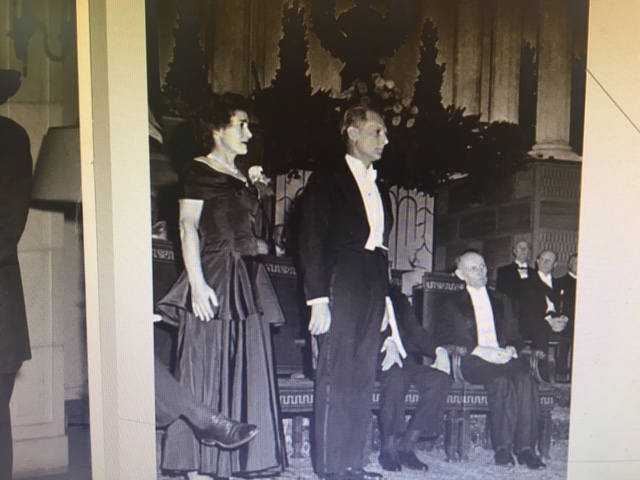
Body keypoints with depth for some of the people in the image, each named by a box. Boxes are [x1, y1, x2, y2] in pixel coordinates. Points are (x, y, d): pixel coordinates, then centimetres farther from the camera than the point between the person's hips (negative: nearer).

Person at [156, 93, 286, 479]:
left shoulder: (243, 178, 19)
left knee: (244, 374, 8)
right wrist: (197, 282, -19)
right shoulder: (198, 171, -2)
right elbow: (188, 227, -11)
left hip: (248, 282, 8)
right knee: (206, 371, -3)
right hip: (214, 282, -8)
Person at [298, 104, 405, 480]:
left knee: (363, 378, 8)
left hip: (372, 293, 7)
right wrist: (318, 299, -15)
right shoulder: (326, 181, -1)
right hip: (340, 291, -6)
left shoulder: (381, 191, 20)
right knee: (335, 376, -4)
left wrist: (386, 301, 13)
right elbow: (312, 244, -8)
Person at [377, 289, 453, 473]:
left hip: (405, 360, 5)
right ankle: (389, 448, -26)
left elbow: (415, 330, 11)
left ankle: (406, 445, -20)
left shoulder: (399, 299, 23)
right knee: (396, 377, -37)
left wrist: (438, 351, -7)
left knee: (441, 379, -22)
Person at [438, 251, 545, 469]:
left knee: (526, 380, -30)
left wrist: (510, 349, -3)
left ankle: (525, 447, -29)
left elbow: (513, 334, 21)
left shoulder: (501, 300, 26)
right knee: (501, 381, -35)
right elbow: (454, 338, 2)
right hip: (472, 361, -3)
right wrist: (481, 351, -13)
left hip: (503, 357, 3)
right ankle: (502, 446, -27)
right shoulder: (454, 302, 15)